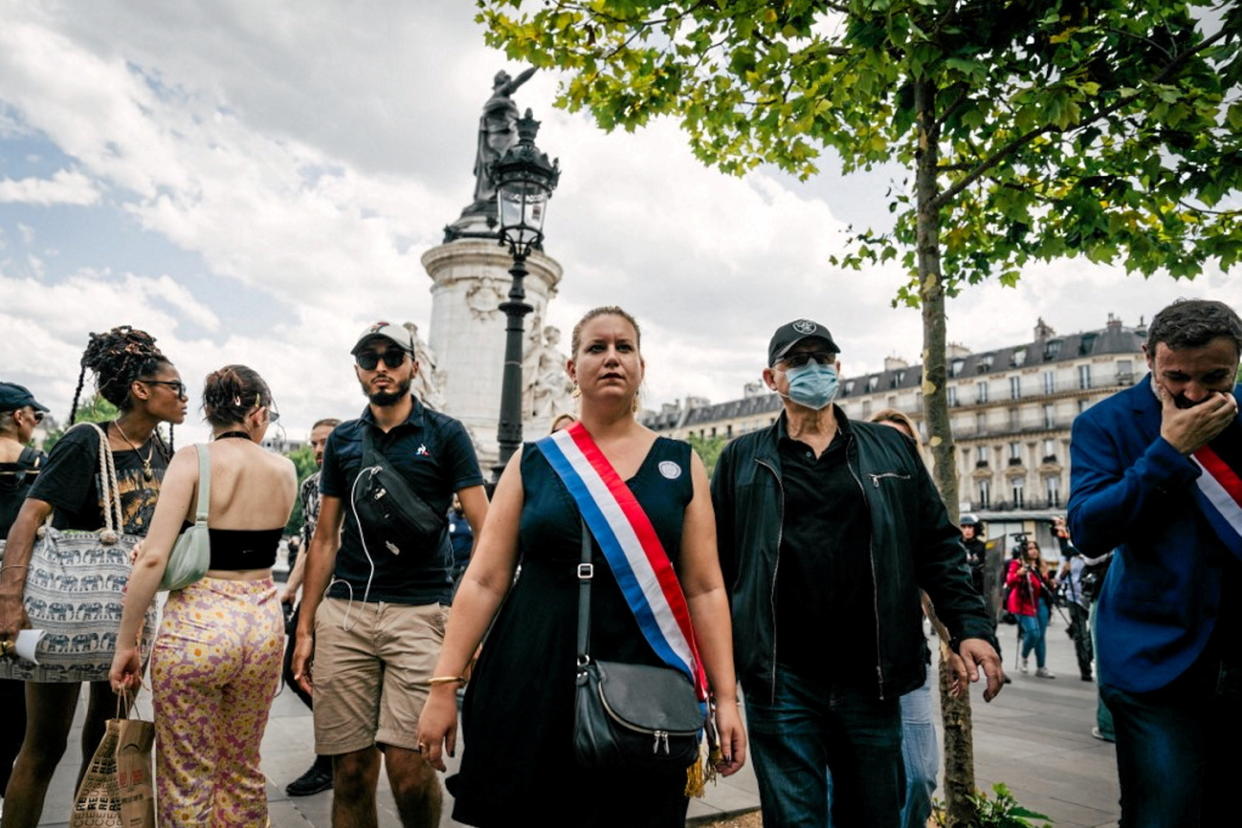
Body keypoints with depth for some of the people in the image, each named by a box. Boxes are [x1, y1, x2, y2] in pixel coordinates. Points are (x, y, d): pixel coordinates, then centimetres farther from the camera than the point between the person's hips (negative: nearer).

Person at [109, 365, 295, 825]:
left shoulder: (193, 460, -8)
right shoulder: (284, 470, 2)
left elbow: (153, 558, -14)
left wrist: (126, 643, -6)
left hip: (196, 624, -4)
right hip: (262, 622, 4)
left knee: (186, 780, 13)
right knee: (243, 771, 21)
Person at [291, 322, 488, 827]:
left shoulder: (445, 434, 1)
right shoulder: (342, 440, 13)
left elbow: (485, 530, -4)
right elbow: (325, 539, 14)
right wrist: (304, 628, 10)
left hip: (420, 611, -3)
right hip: (344, 613, 4)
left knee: (407, 765, -8)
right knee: (351, 769, 7)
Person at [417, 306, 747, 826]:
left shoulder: (680, 464, 3)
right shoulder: (533, 461, 2)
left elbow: (704, 590, 2)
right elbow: (485, 580, 1)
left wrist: (725, 697, -2)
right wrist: (444, 686, -3)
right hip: (532, 684, 0)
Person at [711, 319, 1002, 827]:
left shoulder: (892, 451, 10)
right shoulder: (743, 458, 5)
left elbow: (937, 546, 10)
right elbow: (715, 560, 3)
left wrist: (970, 624, -2)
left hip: (871, 678, 2)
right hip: (780, 680, -2)